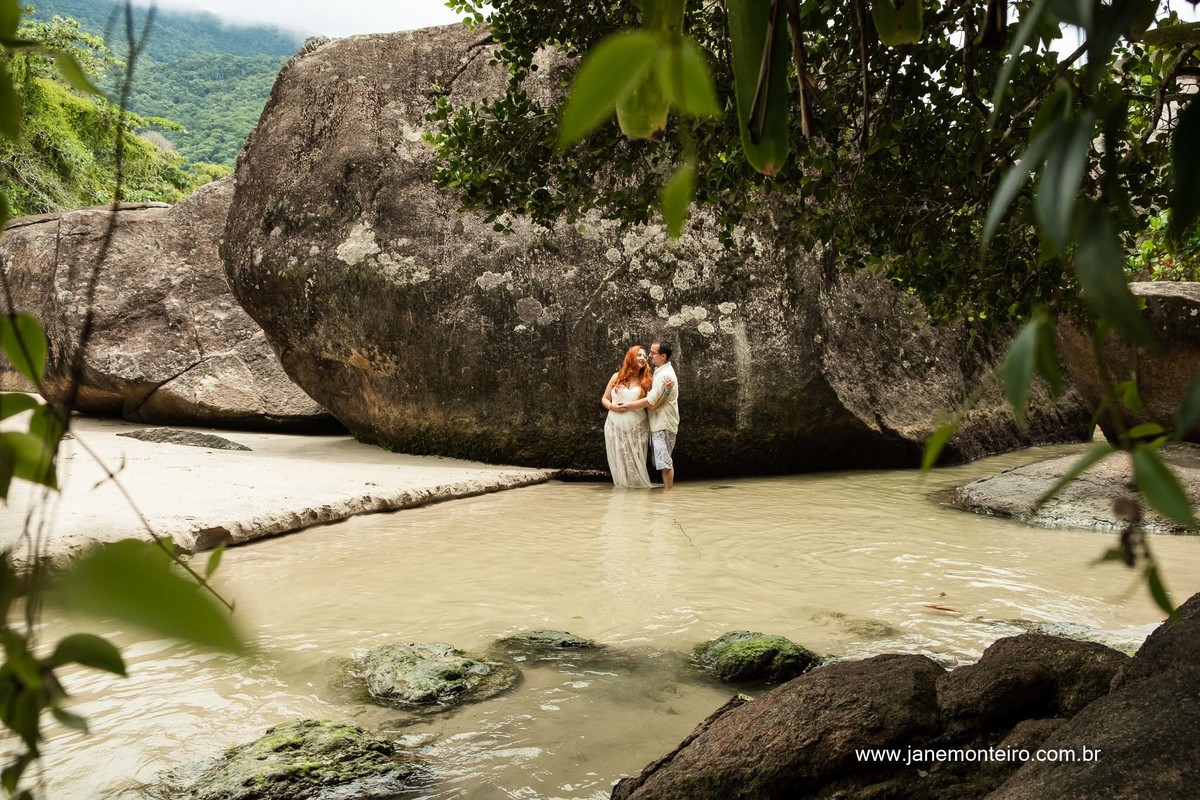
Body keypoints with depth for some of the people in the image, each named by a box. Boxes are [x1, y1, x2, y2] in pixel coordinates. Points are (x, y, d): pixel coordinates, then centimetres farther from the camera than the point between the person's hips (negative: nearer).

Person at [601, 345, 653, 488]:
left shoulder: (645, 381, 3)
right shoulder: (617, 377, 6)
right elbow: (604, 399, 12)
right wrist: (611, 406, -9)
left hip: (636, 429, -1)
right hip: (616, 427, 1)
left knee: (635, 463, 1)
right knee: (619, 462, 4)